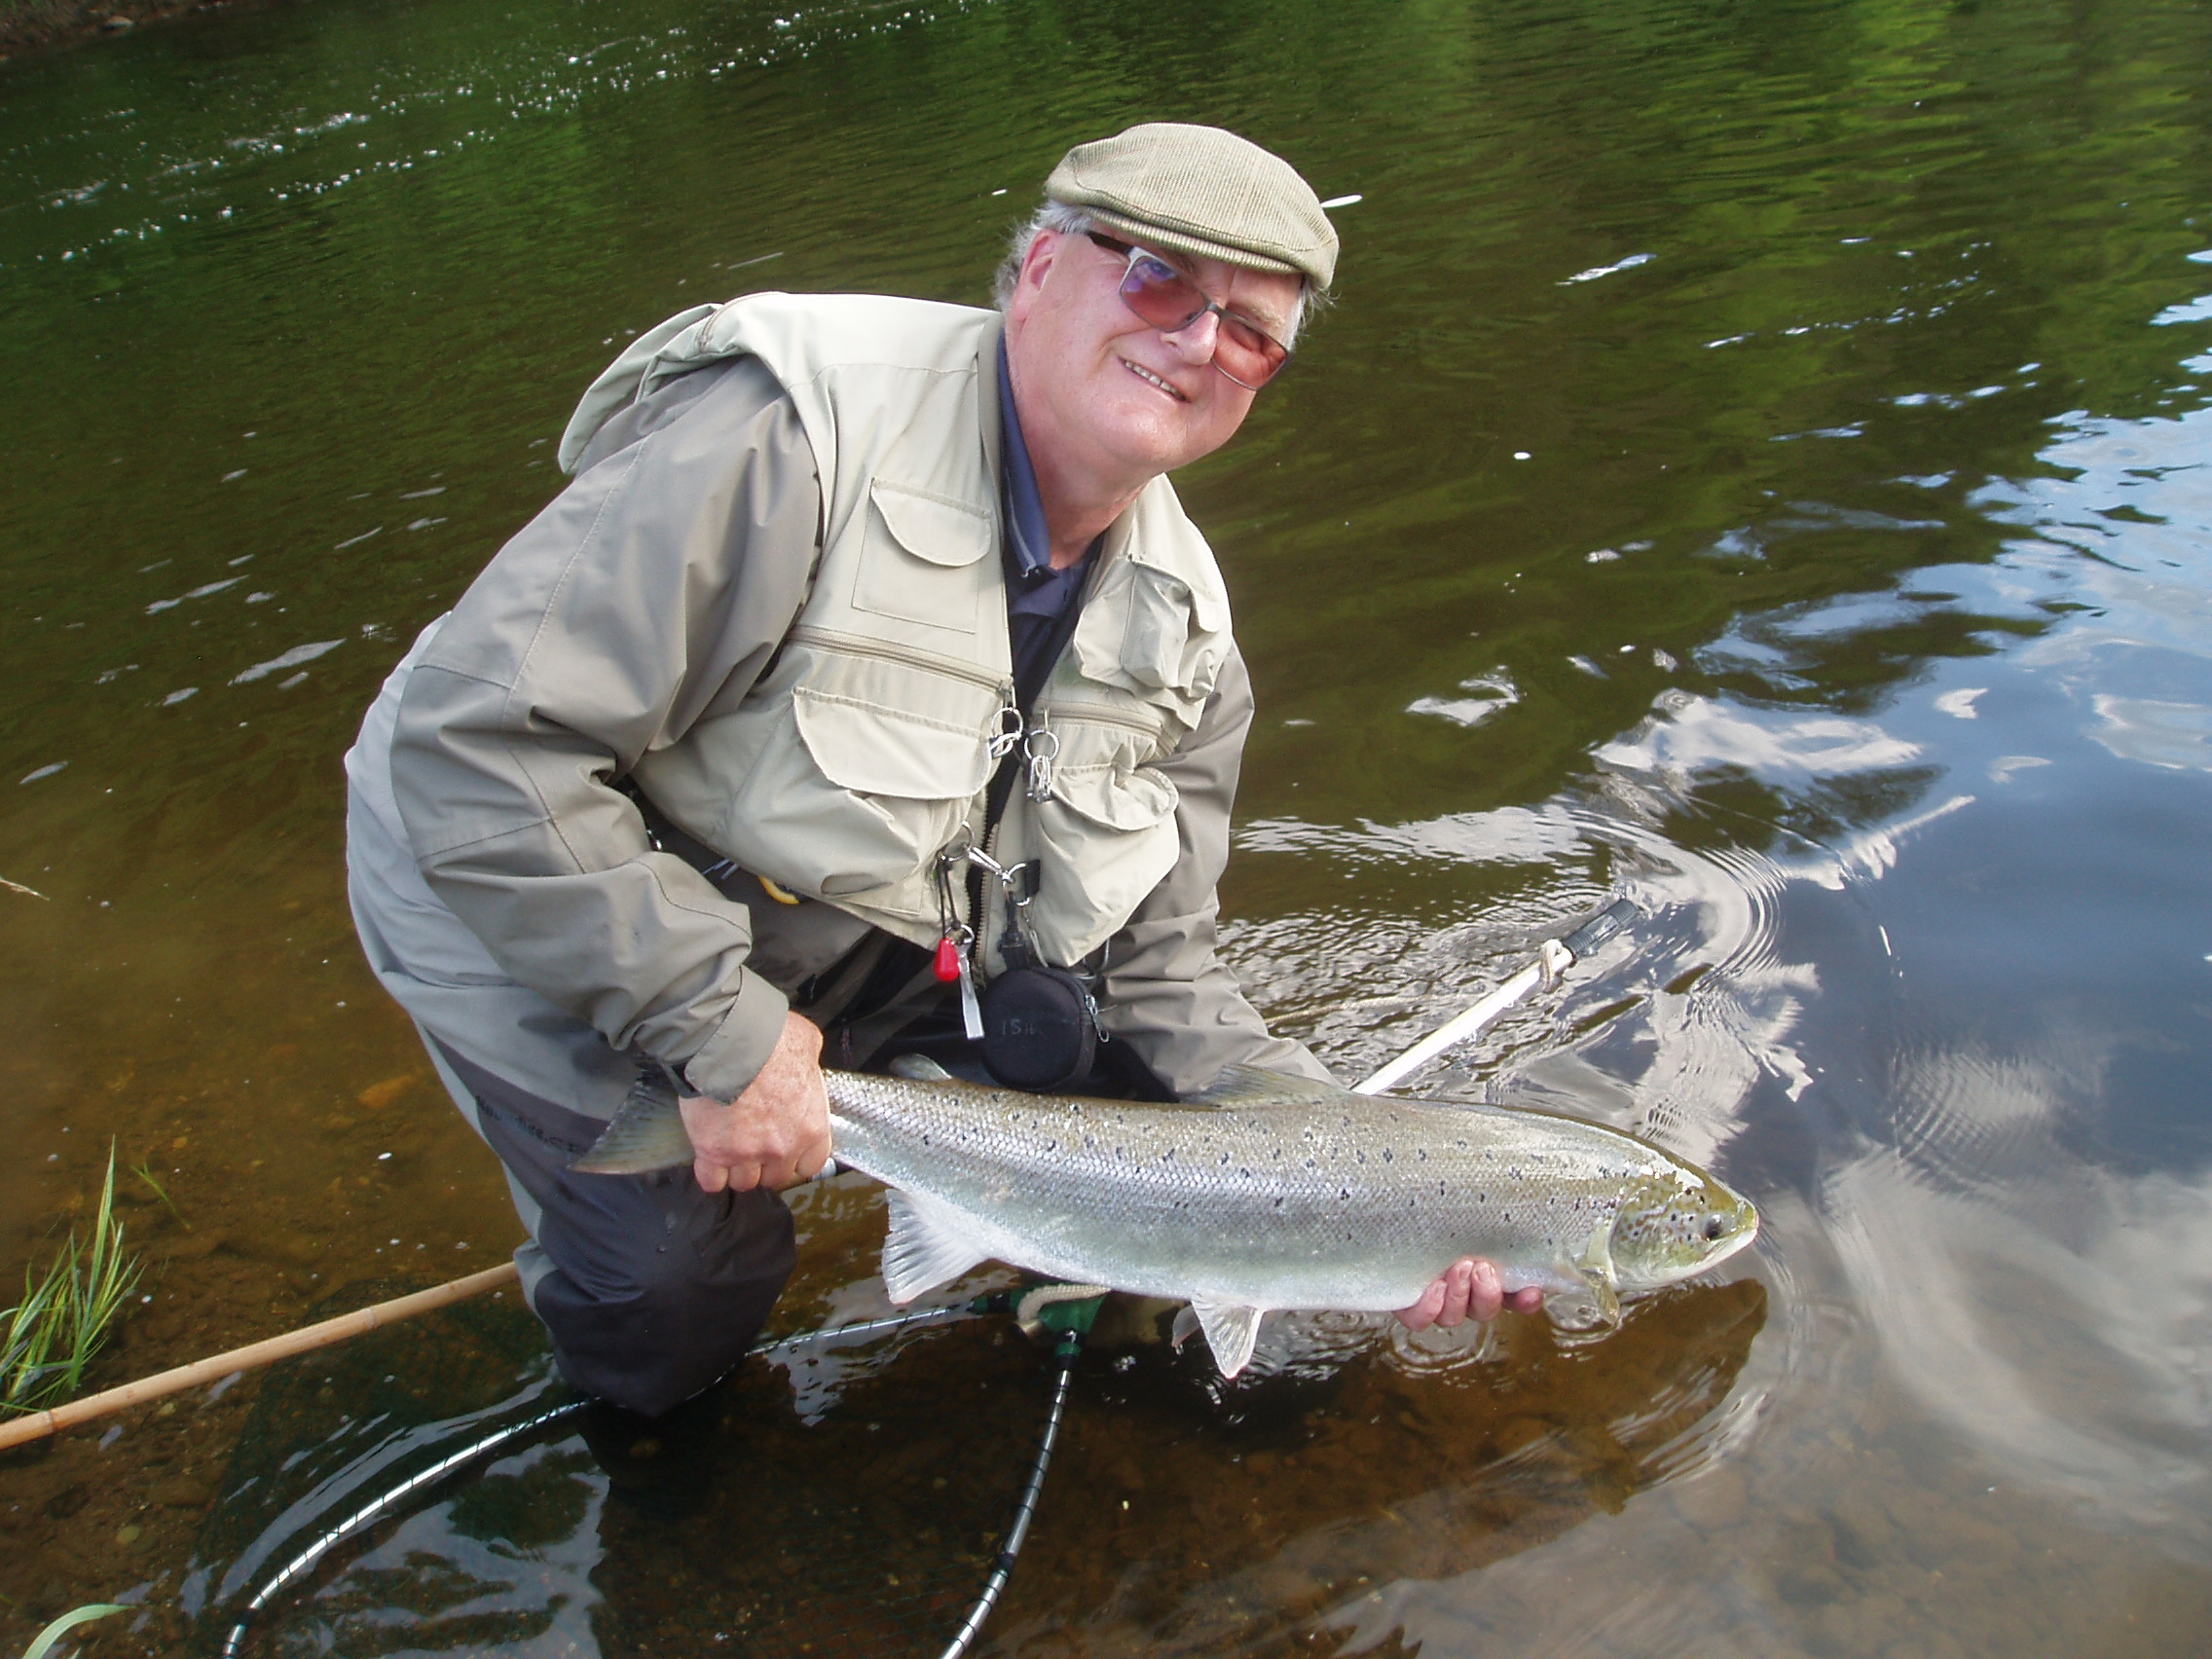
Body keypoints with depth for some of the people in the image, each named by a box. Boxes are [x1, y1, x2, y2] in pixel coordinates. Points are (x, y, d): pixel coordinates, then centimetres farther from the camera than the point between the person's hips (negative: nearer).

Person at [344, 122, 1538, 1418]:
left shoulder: (1182, 635, -8)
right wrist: (716, 1029, -30)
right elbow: (477, 741, -33)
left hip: (860, 945, 6)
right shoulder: (796, 431, -31)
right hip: (528, 910, -5)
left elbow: (1154, 977, -5)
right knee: (679, 1312, -12)